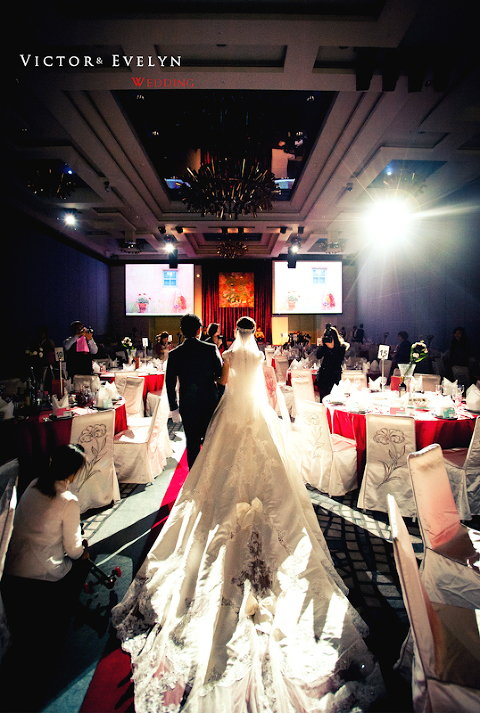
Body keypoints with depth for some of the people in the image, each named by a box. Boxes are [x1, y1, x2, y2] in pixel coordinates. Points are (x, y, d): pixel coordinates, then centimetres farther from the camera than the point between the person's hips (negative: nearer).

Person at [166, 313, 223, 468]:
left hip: (188, 405, 0)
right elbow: (221, 374, -3)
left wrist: (174, 407, 7)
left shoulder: (174, 354, -5)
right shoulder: (211, 349, -9)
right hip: (210, 403, 0)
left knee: (192, 443, 11)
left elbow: (170, 383, -2)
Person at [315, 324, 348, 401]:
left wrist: (332, 348, -20)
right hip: (323, 375, 3)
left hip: (334, 377, -3)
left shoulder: (342, 347, -5)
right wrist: (321, 344, -10)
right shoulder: (325, 345, 6)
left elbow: (338, 362, -14)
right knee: (323, 399, 5)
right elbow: (318, 356, -1)